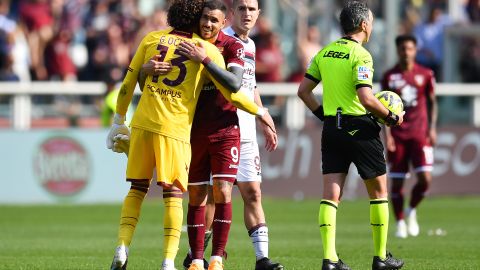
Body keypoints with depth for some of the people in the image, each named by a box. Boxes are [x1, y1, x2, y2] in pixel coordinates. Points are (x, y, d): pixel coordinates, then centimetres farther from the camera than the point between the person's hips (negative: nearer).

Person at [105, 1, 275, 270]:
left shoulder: (152, 39, 10)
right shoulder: (208, 50, 2)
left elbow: (128, 83, 13)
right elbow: (231, 93, 1)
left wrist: (118, 121, 22)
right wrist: (260, 112, 16)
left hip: (143, 125, 3)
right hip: (175, 129, -3)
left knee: (137, 189, 14)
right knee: (173, 195, 1)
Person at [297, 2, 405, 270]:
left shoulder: (325, 53, 8)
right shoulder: (360, 55, -13)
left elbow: (304, 90, 10)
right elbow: (366, 98, -22)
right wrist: (392, 117, -8)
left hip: (331, 128, 6)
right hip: (360, 128, -6)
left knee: (331, 194, 2)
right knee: (379, 190, 9)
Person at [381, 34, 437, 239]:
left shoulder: (425, 75, 4)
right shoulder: (390, 76, 2)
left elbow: (432, 102, 12)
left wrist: (432, 128, 2)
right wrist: (387, 134, -6)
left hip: (420, 135, 0)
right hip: (397, 136, 0)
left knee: (425, 178, -11)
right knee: (397, 182, 0)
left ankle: (412, 211, 15)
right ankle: (400, 223, 12)